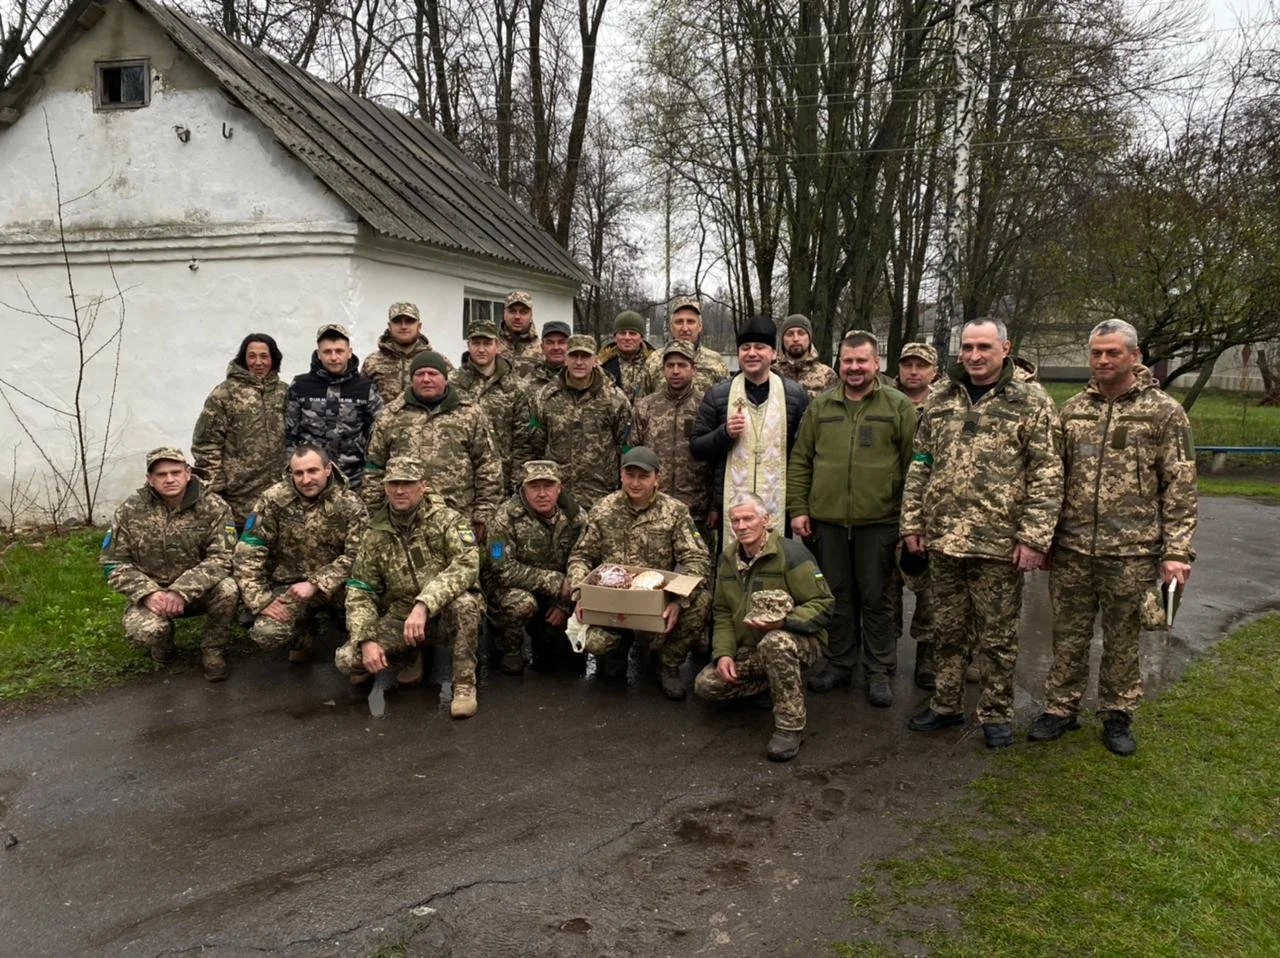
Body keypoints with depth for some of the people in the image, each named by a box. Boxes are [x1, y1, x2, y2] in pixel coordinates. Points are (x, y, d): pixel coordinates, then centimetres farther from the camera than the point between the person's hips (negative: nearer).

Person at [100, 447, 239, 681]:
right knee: (143, 631, -30)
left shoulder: (214, 507, -10)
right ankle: (163, 643, 11)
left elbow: (221, 557, -18)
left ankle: (213, 650, -5)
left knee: (226, 589, -33)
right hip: (151, 594, 1)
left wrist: (182, 591, -30)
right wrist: (148, 593, -20)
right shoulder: (130, 511, -5)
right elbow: (113, 563, -4)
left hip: (197, 591, 0)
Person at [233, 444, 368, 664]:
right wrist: (261, 600, -16)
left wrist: (315, 584, -25)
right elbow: (247, 554, -8)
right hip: (288, 585, 1)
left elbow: (357, 555, -15)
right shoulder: (273, 500, -7)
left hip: (334, 587, 0)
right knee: (267, 634, -27)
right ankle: (303, 631, 12)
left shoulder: (350, 505, -8)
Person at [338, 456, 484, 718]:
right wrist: (367, 639, -14)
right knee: (346, 658, -17)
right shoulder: (376, 535, 2)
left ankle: (464, 684, -16)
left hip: (445, 616, -3)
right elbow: (360, 591, 2)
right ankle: (404, 658, 13)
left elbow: (466, 566, -26)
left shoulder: (447, 520, -9)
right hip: (400, 618, 3)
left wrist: (423, 605, -37)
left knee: (464, 602, -37)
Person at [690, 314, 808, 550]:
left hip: (779, 508, 0)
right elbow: (696, 449, 7)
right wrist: (725, 433, -12)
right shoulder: (717, 395, 6)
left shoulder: (796, 395, 6)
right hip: (731, 505, 0)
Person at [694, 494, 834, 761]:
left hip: (797, 642, -7)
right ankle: (777, 684, 12)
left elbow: (823, 604, -17)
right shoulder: (728, 560, 7)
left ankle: (790, 726, -26)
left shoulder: (790, 553, -14)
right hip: (748, 652, 7)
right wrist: (723, 653, -5)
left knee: (776, 642, -41)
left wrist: (784, 621, -33)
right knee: (706, 684, -10)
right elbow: (722, 613, 11)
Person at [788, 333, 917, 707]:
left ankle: (879, 672, 18)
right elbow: (800, 461, 10)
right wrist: (798, 508, 3)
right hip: (828, 520, 3)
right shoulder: (820, 407, 8)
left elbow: (912, 465, 0)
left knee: (876, 598, 6)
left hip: (878, 521, -2)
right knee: (837, 595, 12)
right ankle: (839, 663, 26)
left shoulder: (899, 407, 1)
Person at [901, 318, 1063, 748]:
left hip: (999, 544, -4)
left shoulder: (1031, 403, -4)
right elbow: (919, 466, 13)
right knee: (946, 630, 15)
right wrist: (912, 523, 8)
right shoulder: (939, 401, 9)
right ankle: (946, 705, 30)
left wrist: (1034, 537, -13)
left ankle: (996, 713, 23)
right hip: (942, 539, 4)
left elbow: (1047, 476, -7)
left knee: (997, 637, 8)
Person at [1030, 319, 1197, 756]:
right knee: (1068, 636, 11)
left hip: (1131, 552, -3)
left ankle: (1117, 716, 26)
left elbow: (1180, 486, -4)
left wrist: (1177, 551, -10)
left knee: (1122, 640, 10)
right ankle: (1061, 709, 25)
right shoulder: (1073, 409, 7)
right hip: (1071, 549, 3)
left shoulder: (1164, 411, -3)